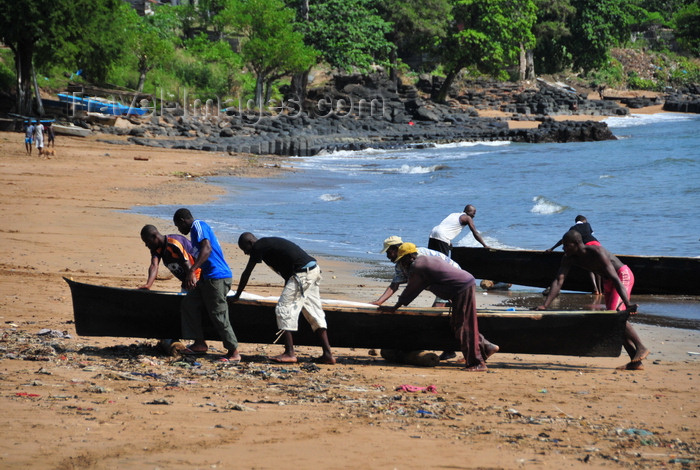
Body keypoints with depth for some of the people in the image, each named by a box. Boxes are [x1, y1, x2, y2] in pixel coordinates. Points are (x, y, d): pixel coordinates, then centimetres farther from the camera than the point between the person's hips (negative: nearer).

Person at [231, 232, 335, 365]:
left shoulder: (258, 247, -3)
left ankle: (289, 353, -6)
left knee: (283, 309, -5)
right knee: (314, 313, 11)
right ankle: (327, 354, 10)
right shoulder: (268, 243, 24)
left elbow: (246, 273, 4)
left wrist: (237, 295, 14)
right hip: (314, 269, 10)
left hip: (302, 274, -10)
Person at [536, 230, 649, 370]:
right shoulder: (568, 258, -10)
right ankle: (635, 362, 0)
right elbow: (558, 281, -14)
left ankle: (641, 348, -20)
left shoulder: (596, 252, -31)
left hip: (623, 275, -8)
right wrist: (544, 305, -25)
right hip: (608, 281, 8)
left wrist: (628, 304, -45)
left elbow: (615, 279, -37)